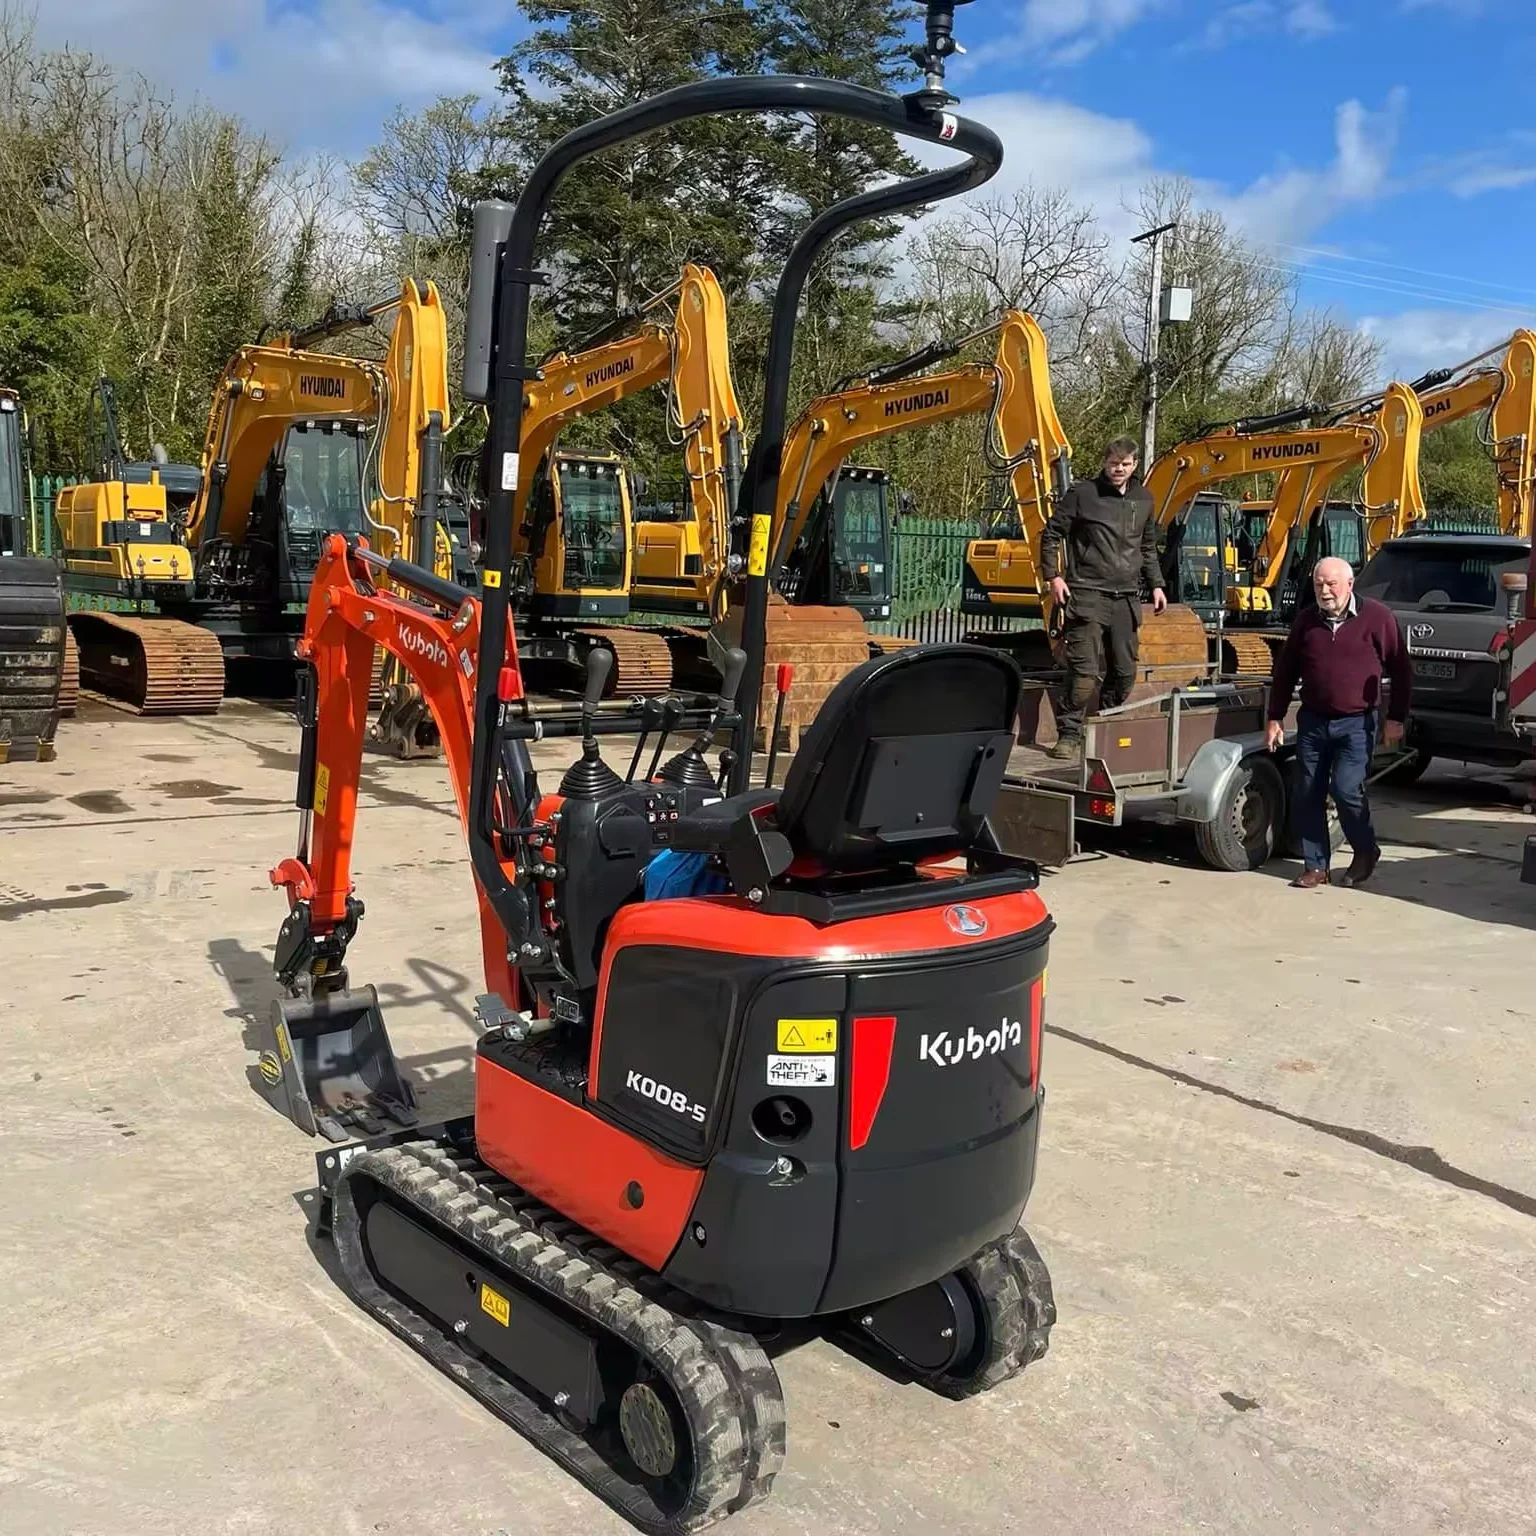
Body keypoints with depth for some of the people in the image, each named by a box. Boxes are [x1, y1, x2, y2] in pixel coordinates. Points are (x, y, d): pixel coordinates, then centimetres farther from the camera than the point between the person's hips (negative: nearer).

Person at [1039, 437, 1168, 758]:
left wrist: (1156, 585, 16)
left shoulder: (1143, 500, 15)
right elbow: (1051, 535, 0)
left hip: (1126, 599, 6)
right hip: (1088, 595, -6)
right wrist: (1054, 576, -8)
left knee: (1124, 671, 10)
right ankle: (1070, 734, -5)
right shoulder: (1082, 493, -1)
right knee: (1085, 669, -12)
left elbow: (1148, 549, 25)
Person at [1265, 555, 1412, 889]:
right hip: (1312, 721, 4)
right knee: (1310, 794, 4)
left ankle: (1366, 850, 13)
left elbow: (1401, 671, -1)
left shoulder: (1377, 617, -5)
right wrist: (1275, 718, 10)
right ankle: (1316, 866, 13)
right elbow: (1285, 672, 13)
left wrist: (1396, 719, -5)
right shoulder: (1306, 620, 7)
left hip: (1356, 723, -4)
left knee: (1346, 788, -13)